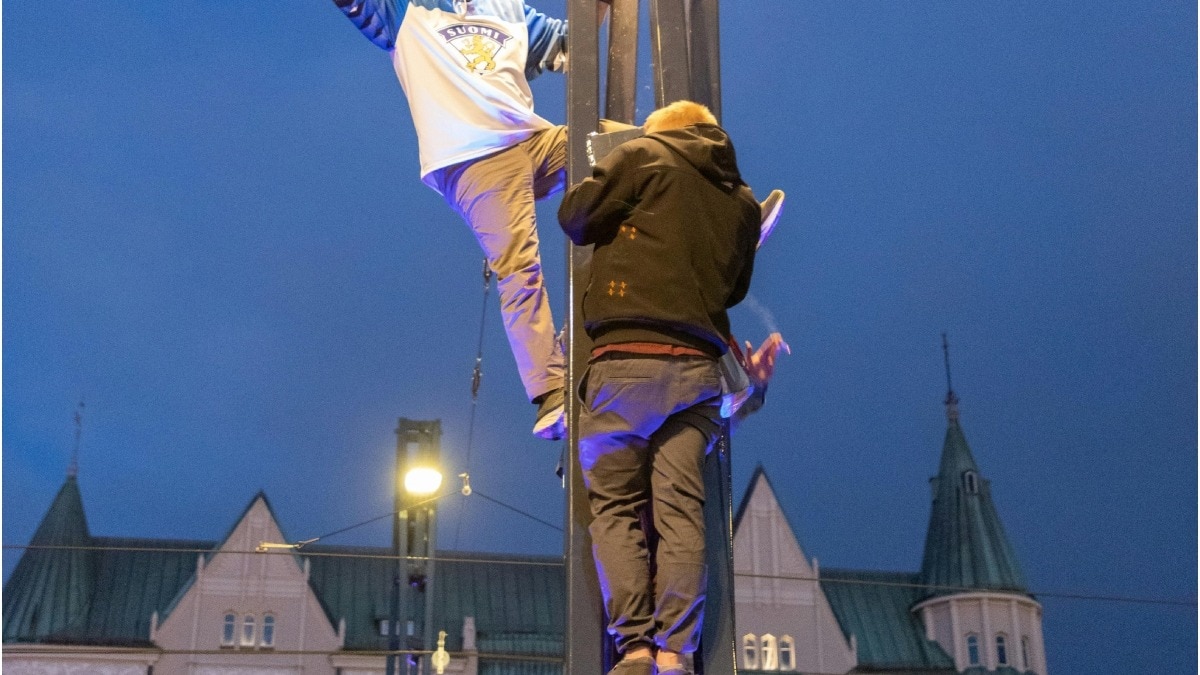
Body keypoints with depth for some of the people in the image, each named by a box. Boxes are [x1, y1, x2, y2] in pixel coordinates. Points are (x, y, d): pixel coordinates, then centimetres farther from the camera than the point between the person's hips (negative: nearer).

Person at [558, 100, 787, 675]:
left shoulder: (643, 156, 6)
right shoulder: (743, 201, 20)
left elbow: (576, 217, 3)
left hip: (626, 357, -4)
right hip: (699, 367, 4)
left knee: (614, 507, 0)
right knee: (681, 511, 1)